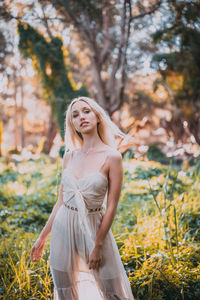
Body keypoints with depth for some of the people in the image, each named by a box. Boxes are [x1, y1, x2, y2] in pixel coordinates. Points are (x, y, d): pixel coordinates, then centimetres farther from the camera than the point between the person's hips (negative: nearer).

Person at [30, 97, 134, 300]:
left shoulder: (111, 157, -11)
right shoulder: (69, 156, 3)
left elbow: (111, 207, -10)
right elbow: (61, 201, 8)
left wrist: (98, 245, -11)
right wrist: (42, 237, 10)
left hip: (94, 228, -4)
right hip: (63, 228, 4)